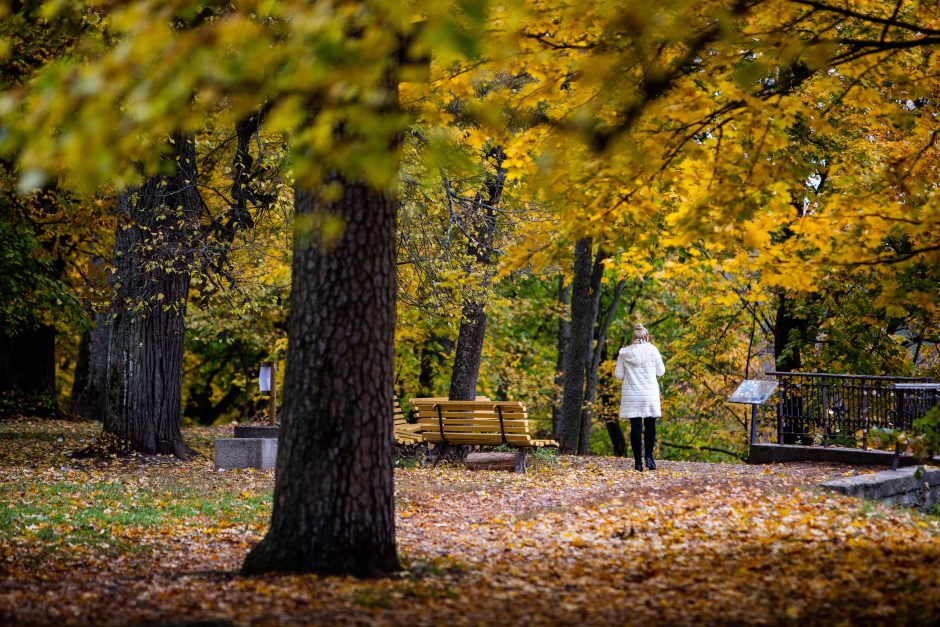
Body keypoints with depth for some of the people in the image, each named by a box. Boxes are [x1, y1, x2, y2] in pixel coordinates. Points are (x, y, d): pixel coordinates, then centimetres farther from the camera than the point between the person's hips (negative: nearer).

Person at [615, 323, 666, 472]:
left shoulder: (624, 353, -1)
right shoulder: (652, 350, -5)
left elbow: (618, 374, 3)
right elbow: (660, 371, 1)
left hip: (631, 396, 1)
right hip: (649, 395, -1)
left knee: (635, 427, 3)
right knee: (650, 425, 12)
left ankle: (638, 462, 0)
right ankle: (649, 456, -2)